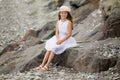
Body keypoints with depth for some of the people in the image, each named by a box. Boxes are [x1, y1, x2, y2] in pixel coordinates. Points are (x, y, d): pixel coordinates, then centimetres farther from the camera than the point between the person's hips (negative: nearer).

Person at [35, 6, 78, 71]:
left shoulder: (69, 23, -11)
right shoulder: (58, 22, 6)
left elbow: (69, 34, -15)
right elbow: (57, 32, 3)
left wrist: (61, 41, -22)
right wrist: (58, 40, -17)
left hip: (66, 39, -6)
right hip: (59, 39, 6)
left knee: (54, 48, -24)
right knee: (49, 49, -16)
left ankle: (47, 66, -23)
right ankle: (42, 65, -15)